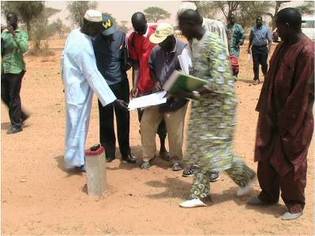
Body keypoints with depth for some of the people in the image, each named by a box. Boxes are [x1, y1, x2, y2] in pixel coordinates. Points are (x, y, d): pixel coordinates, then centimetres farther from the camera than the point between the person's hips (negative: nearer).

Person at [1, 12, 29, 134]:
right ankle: (21, 115, 29)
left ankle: (16, 125, 7)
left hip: (16, 69, -7)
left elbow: (24, 48, -23)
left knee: (14, 97, -4)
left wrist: (14, 34, -28)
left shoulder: (22, 34, -6)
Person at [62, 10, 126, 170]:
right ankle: (75, 161, 13)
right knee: (77, 124, 1)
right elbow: (93, 75, -27)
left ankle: (77, 156, 30)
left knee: (80, 123, 17)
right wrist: (113, 99, -27)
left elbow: (65, 58, 12)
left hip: (77, 86, 9)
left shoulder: (75, 33, 2)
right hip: (79, 89, -9)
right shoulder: (83, 46, -26)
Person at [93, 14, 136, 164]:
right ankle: (108, 152, 19)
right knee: (106, 120, 6)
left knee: (123, 118, 9)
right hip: (104, 85, -2)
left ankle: (125, 151, 22)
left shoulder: (121, 35, -5)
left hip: (121, 83, 2)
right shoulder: (94, 41, -13)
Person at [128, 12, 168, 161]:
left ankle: (163, 148, 23)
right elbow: (135, 64, 2)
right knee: (144, 119, 3)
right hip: (142, 86, 1)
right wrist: (134, 85, -6)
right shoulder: (132, 39, 2)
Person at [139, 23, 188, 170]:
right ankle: (148, 155, 25)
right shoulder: (156, 50, -2)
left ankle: (176, 158, 27)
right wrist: (156, 81, -2)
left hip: (176, 97, -5)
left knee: (175, 130, 4)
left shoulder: (183, 50, -17)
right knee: (146, 123, 6)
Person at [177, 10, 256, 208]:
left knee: (215, 147, 1)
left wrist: (195, 93, -29)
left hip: (219, 103, -9)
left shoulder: (214, 44, -22)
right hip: (204, 103, 9)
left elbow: (220, 80, -28)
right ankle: (200, 194, 18)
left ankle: (246, 176, 26)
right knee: (201, 147, 9)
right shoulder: (194, 43, 6)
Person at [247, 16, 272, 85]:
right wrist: (249, 47, 11)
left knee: (264, 63, 1)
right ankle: (256, 79, 7)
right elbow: (251, 39, 18)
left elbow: (270, 40, -1)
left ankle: (266, 76, 22)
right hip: (255, 48, 2)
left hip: (263, 48, -2)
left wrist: (269, 47, -14)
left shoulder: (266, 29, 1)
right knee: (255, 64, 1)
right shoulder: (253, 29, 10)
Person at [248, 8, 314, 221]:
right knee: (267, 157, 16)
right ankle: (268, 195, 34)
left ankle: (295, 204, 22)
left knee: (291, 162, 5)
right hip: (273, 114, 8)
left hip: (294, 119, -8)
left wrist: (288, 121, -18)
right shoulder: (283, 46, 7)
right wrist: (264, 108, 12)